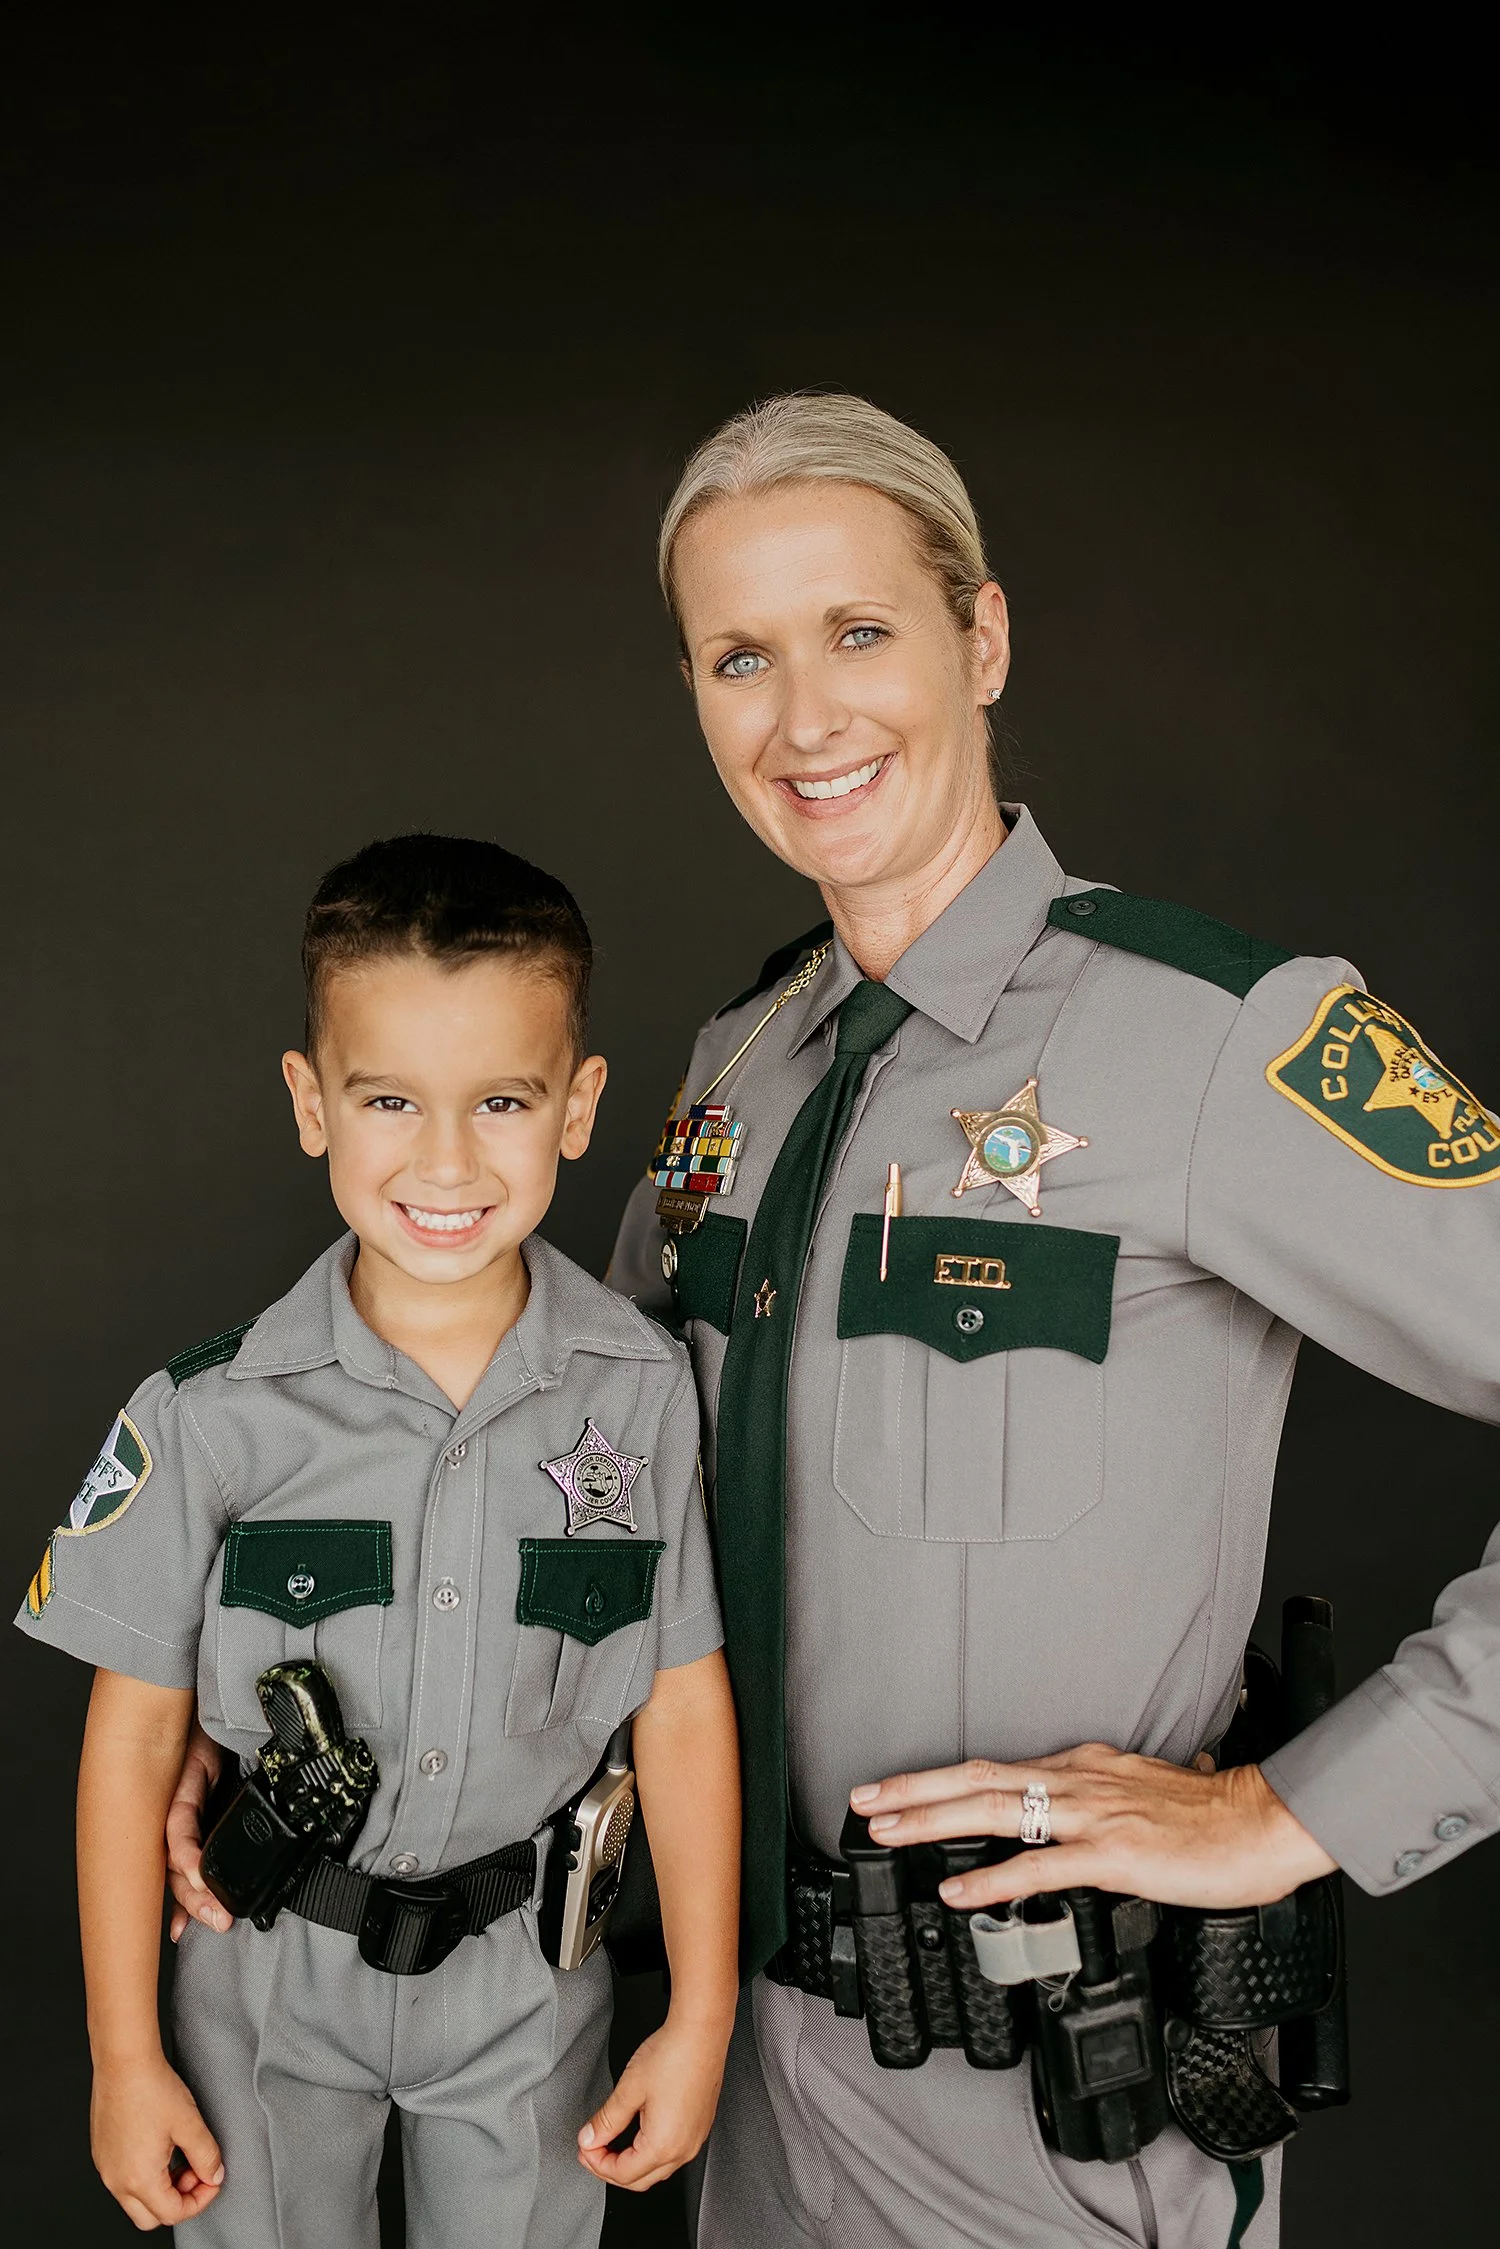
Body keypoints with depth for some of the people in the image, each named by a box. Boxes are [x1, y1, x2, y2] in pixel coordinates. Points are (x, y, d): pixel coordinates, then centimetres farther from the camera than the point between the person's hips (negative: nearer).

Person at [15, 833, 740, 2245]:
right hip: (269, 1979, 0)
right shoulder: (215, 1414, -16)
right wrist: (124, 2059, -2)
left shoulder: (641, 1391, -13)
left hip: (526, 1975, 1)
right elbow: (134, 1734, -8)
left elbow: (683, 1710, -6)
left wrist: (700, 2020, -2)